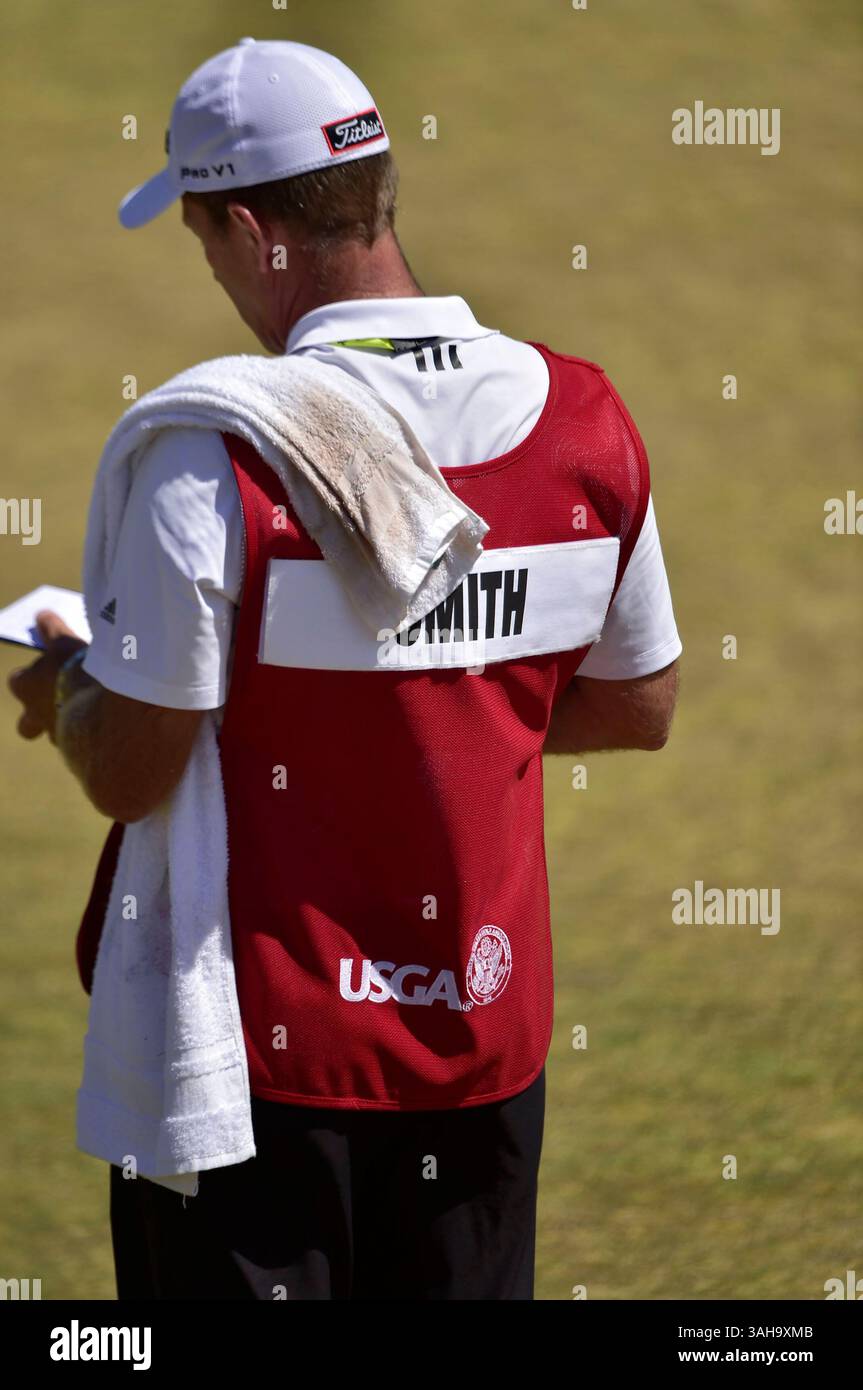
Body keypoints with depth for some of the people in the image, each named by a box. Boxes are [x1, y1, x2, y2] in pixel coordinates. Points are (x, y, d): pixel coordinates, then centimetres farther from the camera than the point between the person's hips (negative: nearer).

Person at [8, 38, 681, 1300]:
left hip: (266, 1042, -5)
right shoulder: (585, 422, -3)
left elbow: (129, 776, -15)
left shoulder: (219, 457, -20)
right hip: (488, 1034, 5)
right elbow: (639, 709, 9)